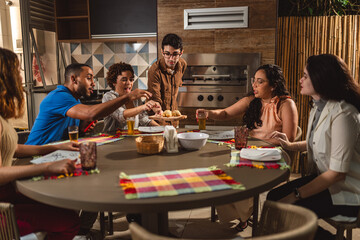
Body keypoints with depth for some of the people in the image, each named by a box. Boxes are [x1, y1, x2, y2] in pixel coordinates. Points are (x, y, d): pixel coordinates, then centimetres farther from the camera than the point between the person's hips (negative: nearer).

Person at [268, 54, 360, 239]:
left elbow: (337, 173, -28)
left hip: (345, 191, -9)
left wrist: (296, 195, -25)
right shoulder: (318, 108, 5)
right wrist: (291, 145, 8)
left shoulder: (342, 114, -26)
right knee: (273, 197, -2)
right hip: (321, 178, 9)